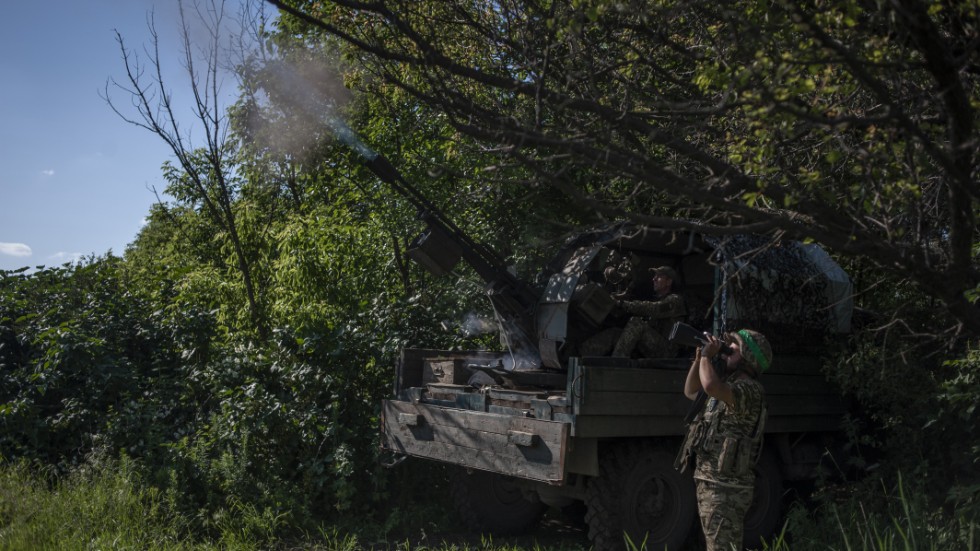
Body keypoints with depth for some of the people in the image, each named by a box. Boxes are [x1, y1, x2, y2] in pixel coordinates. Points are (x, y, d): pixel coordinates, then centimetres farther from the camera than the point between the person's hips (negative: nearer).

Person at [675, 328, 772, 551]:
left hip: (726, 488, -10)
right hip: (709, 483, 10)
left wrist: (707, 355, -15)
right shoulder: (728, 386, 15)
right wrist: (700, 357, 13)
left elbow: (711, 386, -35)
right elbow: (691, 392, 27)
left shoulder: (750, 389, -16)